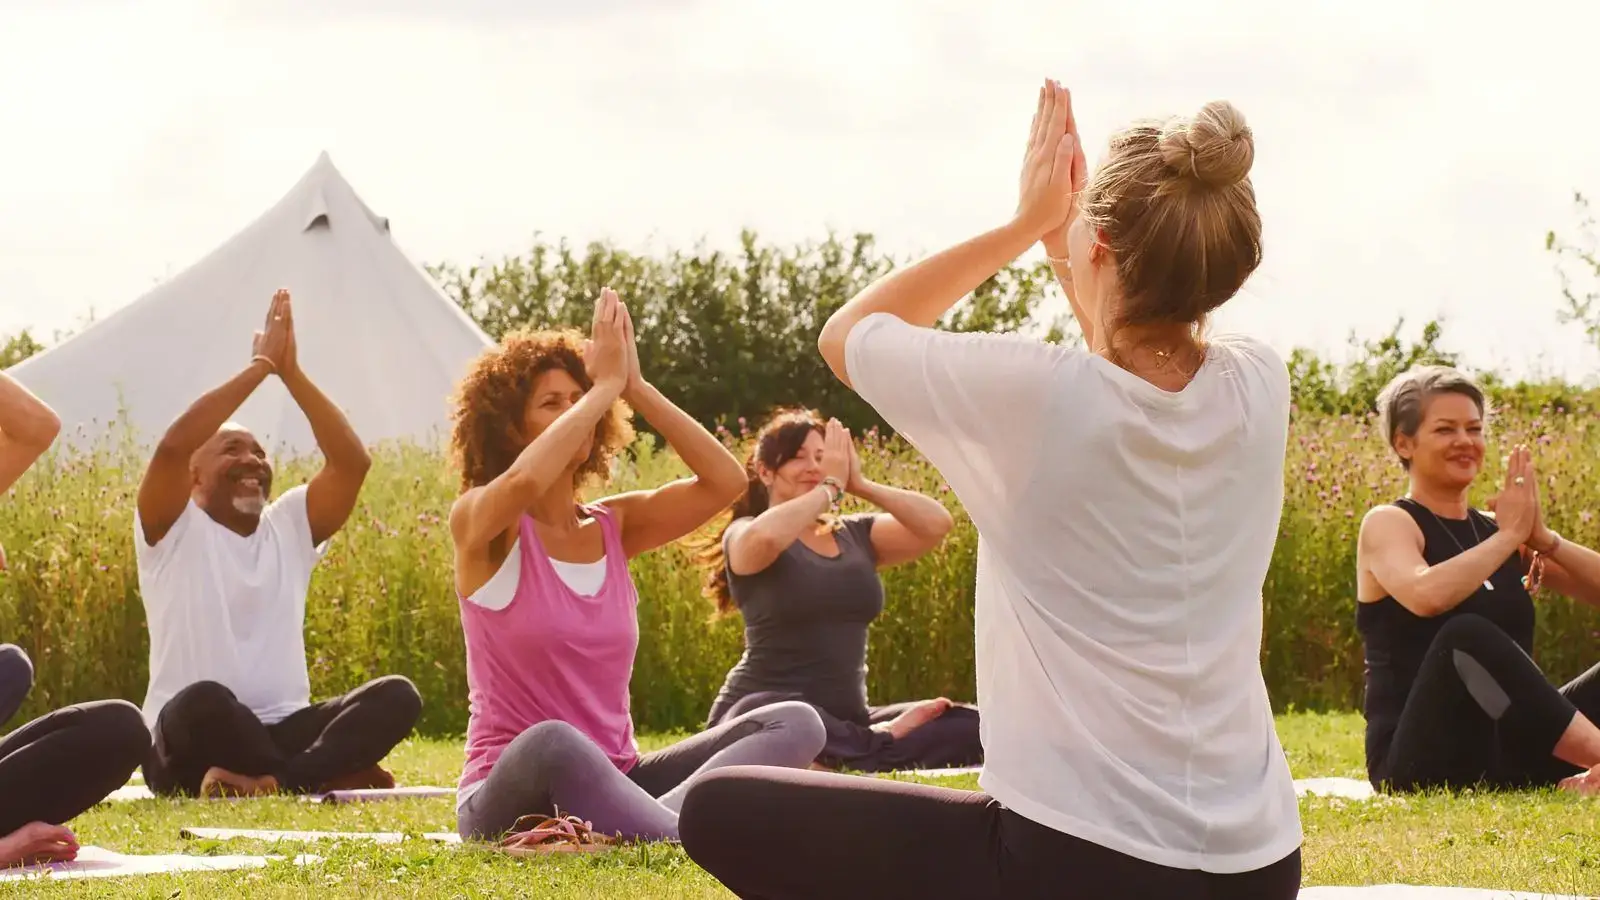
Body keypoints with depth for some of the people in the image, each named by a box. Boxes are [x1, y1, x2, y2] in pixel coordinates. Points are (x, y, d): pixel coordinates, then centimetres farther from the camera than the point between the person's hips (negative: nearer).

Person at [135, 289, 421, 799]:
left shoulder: (289, 527, 15)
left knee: (397, 697, -20)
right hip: (191, 749, -4)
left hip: (282, 734, 4)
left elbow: (352, 461, 1)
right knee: (204, 701, -40)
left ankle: (270, 780, -31)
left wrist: (292, 374, -5)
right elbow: (174, 447, -18)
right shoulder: (172, 530, 2)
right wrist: (260, 367, -10)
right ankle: (323, 774, -21)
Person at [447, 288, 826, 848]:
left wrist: (635, 388, -4)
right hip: (511, 797, -7)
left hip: (614, 783, 7)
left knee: (794, 723, -13)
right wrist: (606, 386, -17)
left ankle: (637, 825, -40)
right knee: (552, 743, -42)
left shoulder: (614, 527, 12)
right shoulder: (478, 523, -4)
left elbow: (725, 480, -2)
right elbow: (525, 483, -28)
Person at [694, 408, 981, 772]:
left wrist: (860, 485, -3)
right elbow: (765, 537, -28)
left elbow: (937, 523, -1)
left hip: (846, 720, 5)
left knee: (974, 726, -10)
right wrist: (829, 487, -13)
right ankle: (883, 744, -18)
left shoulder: (856, 535, 14)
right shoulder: (744, 536, -1)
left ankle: (851, 758, -20)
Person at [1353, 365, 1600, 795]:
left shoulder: (1494, 528, 18)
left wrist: (1541, 538, -5)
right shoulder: (1389, 524, 0)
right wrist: (1510, 536, -13)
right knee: (1465, 636, -34)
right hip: (1420, 762, -6)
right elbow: (1427, 595, -24)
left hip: (1509, 762, 7)